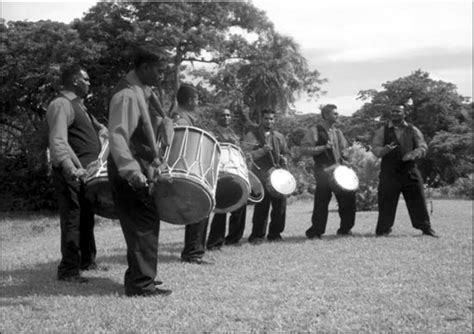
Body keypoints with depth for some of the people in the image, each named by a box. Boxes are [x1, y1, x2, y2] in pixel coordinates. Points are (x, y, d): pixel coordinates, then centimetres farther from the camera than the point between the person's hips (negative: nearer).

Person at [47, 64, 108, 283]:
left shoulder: (79, 106, 18)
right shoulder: (61, 105, -13)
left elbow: (95, 126, 38)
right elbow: (58, 142, -26)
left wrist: (101, 130, 16)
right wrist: (70, 168, -38)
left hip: (87, 173, 10)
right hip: (72, 175, -10)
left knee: (87, 218, 18)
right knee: (72, 220, -7)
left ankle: (87, 261, 32)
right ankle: (68, 270, -1)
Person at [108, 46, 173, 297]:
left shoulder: (142, 92, 14)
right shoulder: (127, 95, -17)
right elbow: (117, 136, -27)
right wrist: (131, 171, -36)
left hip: (140, 168, 10)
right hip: (131, 174, -10)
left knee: (144, 224, 15)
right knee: (144, 225, -7)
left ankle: (140, 277, 24)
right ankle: (140, 284, -2)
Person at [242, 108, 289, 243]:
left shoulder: (279, 136, 16)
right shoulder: (251, 135, 2)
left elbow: (285, 153, 23)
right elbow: (247, 155, -7)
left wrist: (283, 159, 0)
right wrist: (263, 150, -20)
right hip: (261, 177, -4)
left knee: (281, 204, 0)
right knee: (261, 206, -6)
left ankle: (275, 233, 16)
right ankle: (257, 235, 7)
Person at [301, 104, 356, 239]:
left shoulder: (337, 132, 17)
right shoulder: (314, 131, -4)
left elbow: (344, 150, 26)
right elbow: (304, 149, -12)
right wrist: (323, 147, -19)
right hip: (323, 171, -6)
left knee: (348, 196, 2)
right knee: (322, 202, -5)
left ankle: (345, 229, 16)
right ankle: (315, 232, 7)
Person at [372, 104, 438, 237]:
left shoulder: (413, 130, 9)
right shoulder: (382, 131, 7)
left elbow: (423, 147, 5)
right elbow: (375, 148, 0)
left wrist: (413, 154, -16)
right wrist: (384, 150, -23)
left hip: (410, 171, 1)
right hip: (389, 172, -1)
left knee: (417, 199, 1)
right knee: (386, 201, -1)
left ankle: (426, 228, 10)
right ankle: (383, 229, 9)